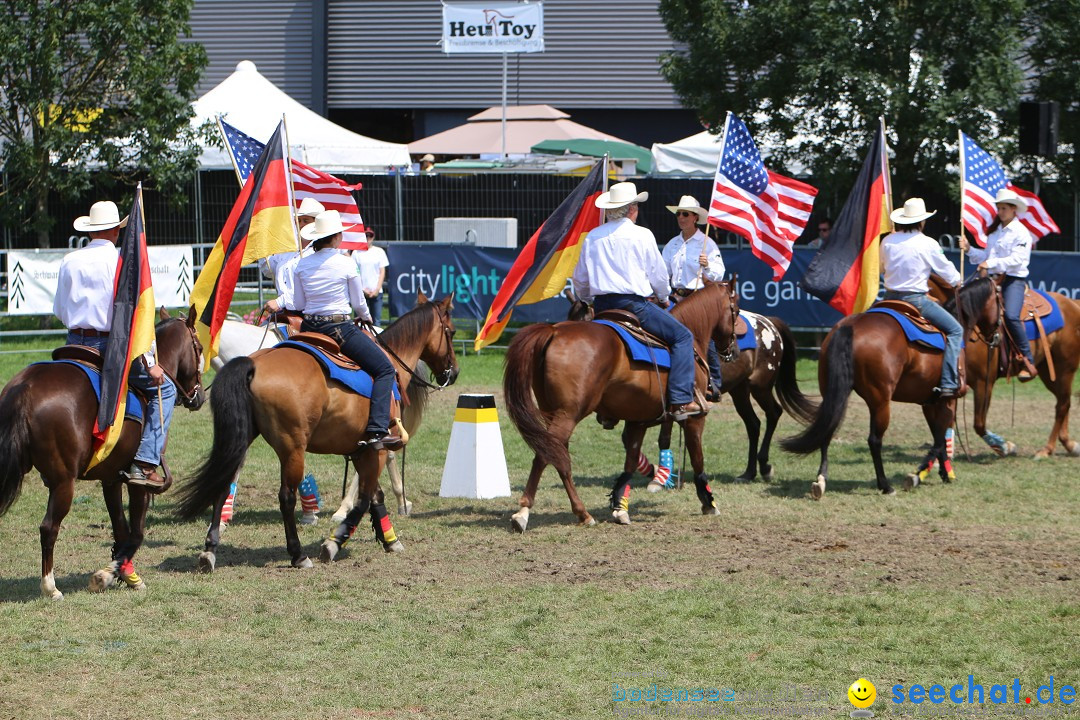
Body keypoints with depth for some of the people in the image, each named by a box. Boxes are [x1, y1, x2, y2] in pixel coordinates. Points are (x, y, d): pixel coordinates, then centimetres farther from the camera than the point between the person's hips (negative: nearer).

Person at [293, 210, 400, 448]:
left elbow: (298, 303, 10)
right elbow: (359, 303, 0)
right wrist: (366, 317, 21)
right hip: (339, 328, -6)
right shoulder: (346, 264, -9)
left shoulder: (302, 265, 4)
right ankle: (376, 431, -13)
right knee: (385, 369, 0)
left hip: (309, 327, 6)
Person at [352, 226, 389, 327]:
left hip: (376, 292, 1)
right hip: (361, 292, -1)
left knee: (377, 321, 0)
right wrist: (363, 290, -8)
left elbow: (382, 272, 6)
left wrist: (377, 290, -5)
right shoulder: (356, 253, 3)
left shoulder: (379, 251, 7)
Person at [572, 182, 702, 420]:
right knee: (682, 337, 2)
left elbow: (580, 281, 16)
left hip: (602, 306, 6)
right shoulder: (642, 235, -3)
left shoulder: (592, 237, 10)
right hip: (634, 303, -6)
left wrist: (590, 301, 35)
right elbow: (659, 275, 3)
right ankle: (680, 401, -10)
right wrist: (664, 296, 23)